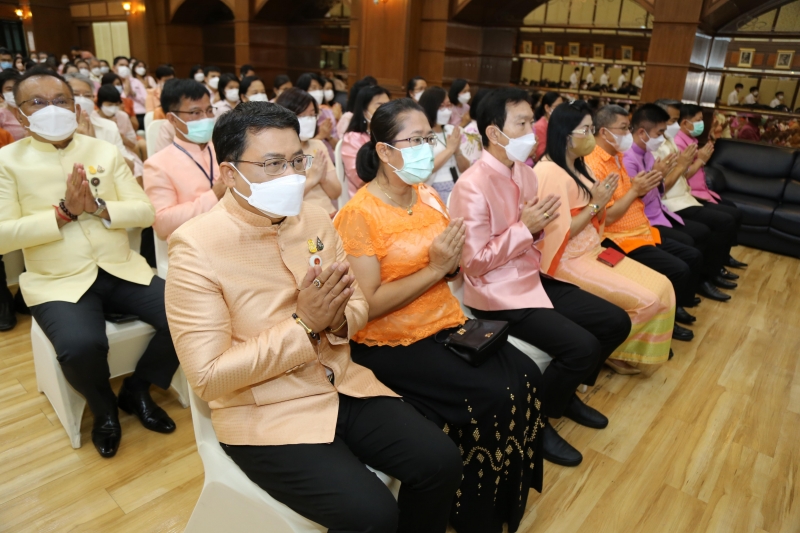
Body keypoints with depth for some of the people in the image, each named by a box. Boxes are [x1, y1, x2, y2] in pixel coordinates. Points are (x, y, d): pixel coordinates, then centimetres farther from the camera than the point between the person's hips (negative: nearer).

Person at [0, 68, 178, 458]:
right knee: (81, 347, -32)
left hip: (122, 270, 3)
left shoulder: (105, 151, 8)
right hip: (58, 280, -2)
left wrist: (98, 206, -15)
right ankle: (103, 408, 6)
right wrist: (64, 211, -16)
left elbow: (145, 212, 2)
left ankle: (137, 390, 11)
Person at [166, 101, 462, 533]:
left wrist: (337, 319, -16)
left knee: (440, 462, -7)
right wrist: (304, 325, -22)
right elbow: (208, 376, -17)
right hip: (264, 413, -5)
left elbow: (358, 306, 8)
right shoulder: (195, 247, -16)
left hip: (342, 386, 6)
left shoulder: (316, 219, 1)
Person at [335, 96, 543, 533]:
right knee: (494, 397, -17)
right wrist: (434, 268, -19)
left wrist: (453, 258, -10)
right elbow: (369, 304, -19)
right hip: (389, 344, -7)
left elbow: (448, 268, 13)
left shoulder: (428, 196, 7)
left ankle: (509, 497, 14)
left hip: (446, 325, 7)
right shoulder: (359, 214, -14)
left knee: (527, 376, -8)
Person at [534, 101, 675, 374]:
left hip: (592, 250, 9)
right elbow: (559, 235, -23)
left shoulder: (578, 166, 10)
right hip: (567, 260, -9)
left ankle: (631, 351, 18)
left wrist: (602, 202, -7)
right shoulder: (549, 172, -20)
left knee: (661, 286, 1)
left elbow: (593, 221, 13)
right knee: (646, 300, -13)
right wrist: (595, 204, -16)